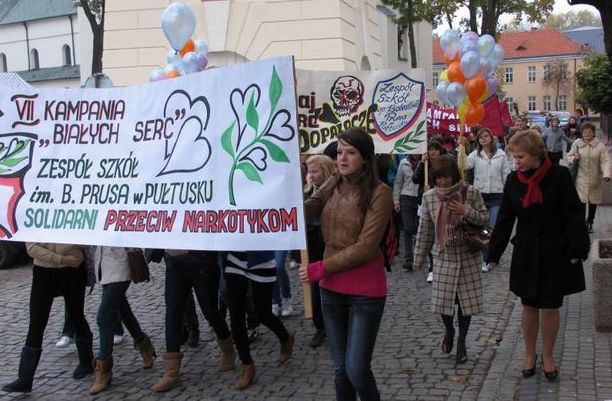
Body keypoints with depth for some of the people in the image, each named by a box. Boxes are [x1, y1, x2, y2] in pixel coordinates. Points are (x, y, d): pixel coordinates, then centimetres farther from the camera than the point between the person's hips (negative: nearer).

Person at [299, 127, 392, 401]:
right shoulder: (332, 187, 6)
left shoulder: (379, 193, -13)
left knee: (357, 369, -1)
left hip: (365, 291, -5)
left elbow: (365, 247, -18)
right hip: (331, 288, 5)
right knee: (340, 368, 14)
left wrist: (320, 268, -18)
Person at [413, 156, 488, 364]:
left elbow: (485, 219, -1)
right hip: (443, 256, 1)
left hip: (467, 256, -1)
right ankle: (449, 331, 35)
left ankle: (461, 342, 25)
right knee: (443, 300, 3)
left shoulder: (471, 193, -9)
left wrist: (466, 211, -20)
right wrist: (419, 258, 6)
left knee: (466, 300, 6)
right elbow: (424, 229, 3)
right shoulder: (429, 196, -4)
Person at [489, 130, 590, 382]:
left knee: (550, 307, 7)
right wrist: (494, 252, 2)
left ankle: (548, 356, 26)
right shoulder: (513, 180, -2)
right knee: (529, 306, 11)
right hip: (526, 254, 3)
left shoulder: (559, 176, -12)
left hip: (555, 254, -2)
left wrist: (576, 250, -14)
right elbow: (505, 218, 3)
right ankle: (529, 355, 28)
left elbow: (573, 215, -11)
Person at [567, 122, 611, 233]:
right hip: (581, 178, 0)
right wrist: (574, 158, -17)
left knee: (593, 202, 14)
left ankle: (589, 223, 32)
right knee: (581, 201, -7)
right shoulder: (576, 144, -2)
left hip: (595, 179, 1)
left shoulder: (600, 145, -7)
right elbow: (569, 156, 8)